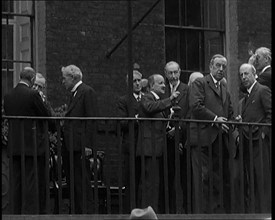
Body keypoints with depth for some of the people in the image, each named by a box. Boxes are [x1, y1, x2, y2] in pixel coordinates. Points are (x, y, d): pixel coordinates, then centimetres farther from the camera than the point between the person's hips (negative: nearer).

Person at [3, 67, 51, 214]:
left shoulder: (8, 96, 5)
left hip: (14, 145, 6)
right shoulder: (32, 95, -13)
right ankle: (31, 212, -3)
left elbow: (8, 116, 12)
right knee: (32, 180, -2)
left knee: (16, 181, 9)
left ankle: (17, 212, 11)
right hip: (32, 144, -6)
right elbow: (46, 116, -7)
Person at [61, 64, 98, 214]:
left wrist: (87, 145, -19)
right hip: (69, 145, 9)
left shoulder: (87, 92, -8)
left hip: (80, 145, -9)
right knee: (72, 180, 10)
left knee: (81, 181, -8)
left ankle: (86, 211, -5)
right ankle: (75, 211, 13)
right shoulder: (74, 93, 20)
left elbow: (91, 119, -14)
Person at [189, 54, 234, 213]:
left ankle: (221, 210, 4)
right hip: (203, 137, -7)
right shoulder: (200, 83, 1)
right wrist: (215, 119, -13)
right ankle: (202, 212, -7)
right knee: (204, 177, -8)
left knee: (222, 179, 2)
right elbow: (196, 106, -13)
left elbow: (230, 111, 26)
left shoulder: (224, 87, 24)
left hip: (221, 139, 7)